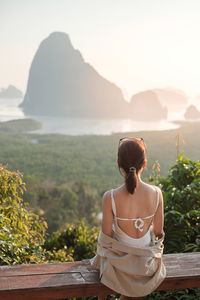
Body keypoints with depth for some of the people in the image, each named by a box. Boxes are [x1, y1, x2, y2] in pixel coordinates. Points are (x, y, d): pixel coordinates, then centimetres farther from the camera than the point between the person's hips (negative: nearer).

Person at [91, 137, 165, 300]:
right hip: (148, 262, 2)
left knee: (103, 247, 33)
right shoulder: (156, 193, -17)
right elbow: (158, 232, -5)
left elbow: (106, 236, -13)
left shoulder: (110, 197, -24)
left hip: (121, 264, -2)